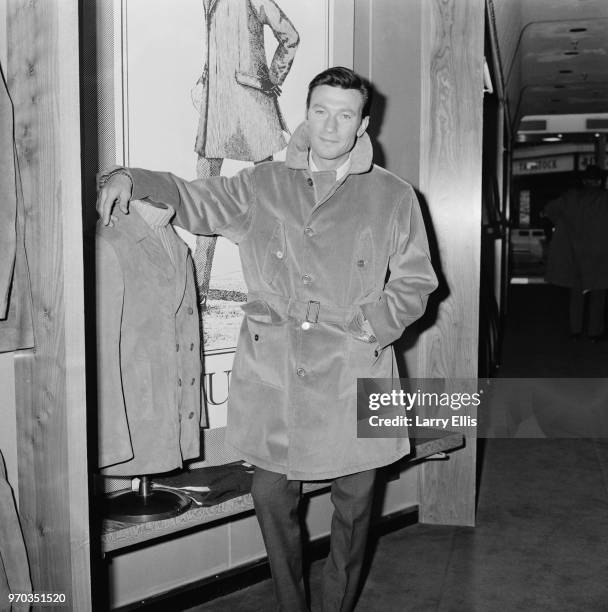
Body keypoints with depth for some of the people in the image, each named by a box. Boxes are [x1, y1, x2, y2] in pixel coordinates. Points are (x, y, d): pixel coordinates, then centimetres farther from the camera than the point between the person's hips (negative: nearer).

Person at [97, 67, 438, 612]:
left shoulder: (393, 197, 5)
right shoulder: (262, 186, 9)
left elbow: (415, 282, 7)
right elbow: (198, 203, 15)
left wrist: (368, 328, -7)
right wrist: (131, 178, -1)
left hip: (353, 375, -1)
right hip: (273, 373, 1)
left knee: (353, 503, 9)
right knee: (272, 496, 7)